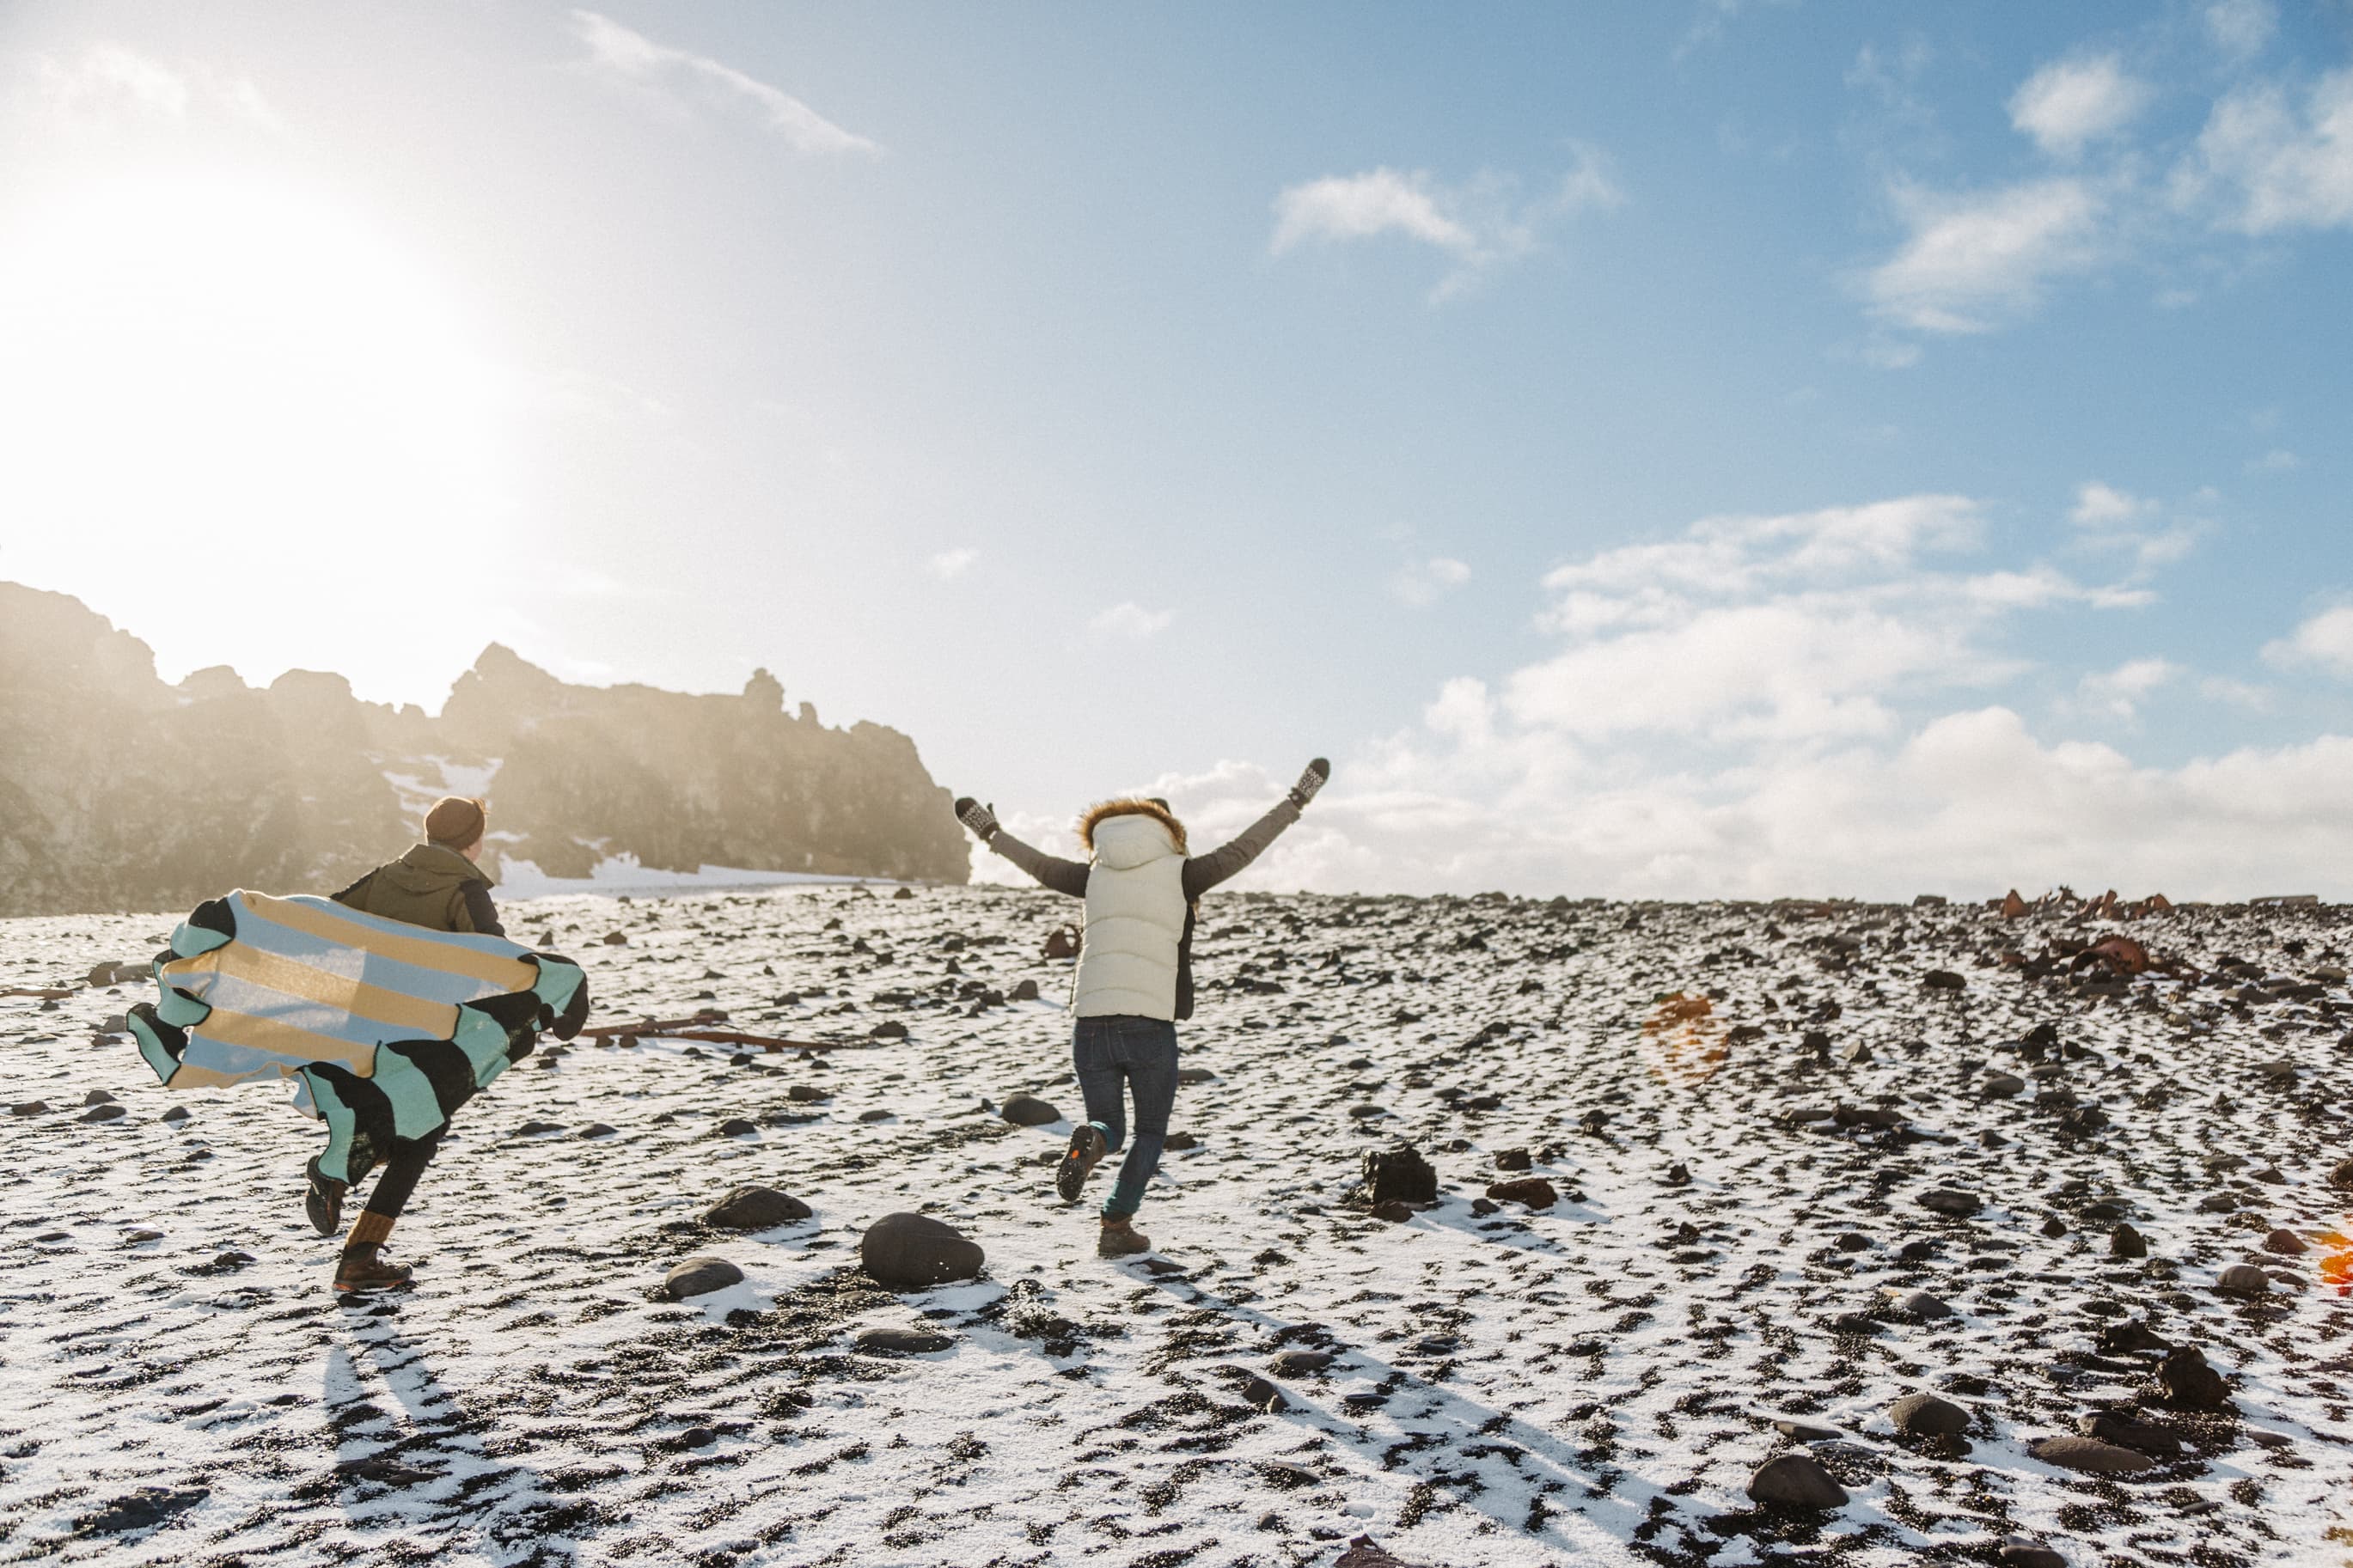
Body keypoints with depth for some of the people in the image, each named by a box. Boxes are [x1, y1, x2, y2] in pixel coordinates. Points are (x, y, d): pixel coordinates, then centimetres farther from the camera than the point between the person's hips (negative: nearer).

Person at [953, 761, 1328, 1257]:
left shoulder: (1095, 873, 12)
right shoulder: (1180, 871, 4)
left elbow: (1035, 862, 24)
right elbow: (1243, 848, 11)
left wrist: (987, 829, 42)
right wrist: (1299, 797, 23)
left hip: (1090, 1025, 2)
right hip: (1151, 1026, -2)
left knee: (1108, 1127, 18)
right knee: (1151, 1134, 18)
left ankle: (1089, 1142, -16)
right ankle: (1116, 1226, 8)